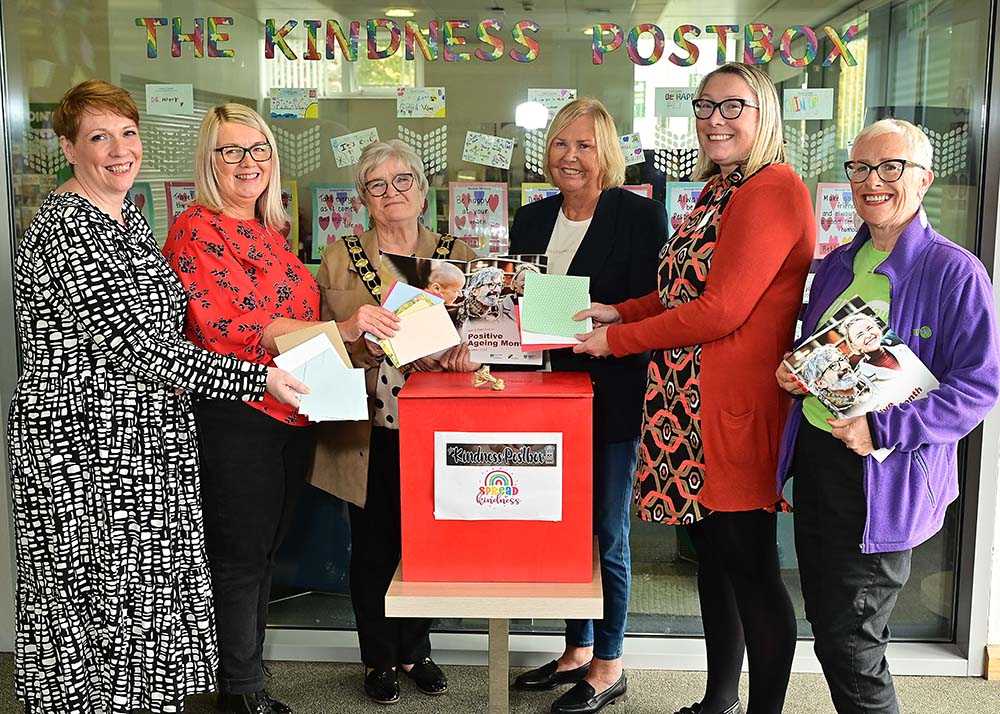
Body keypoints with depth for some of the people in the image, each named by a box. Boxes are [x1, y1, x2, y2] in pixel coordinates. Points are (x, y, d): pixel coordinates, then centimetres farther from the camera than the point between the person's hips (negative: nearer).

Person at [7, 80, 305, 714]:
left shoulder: (130, 216, 11)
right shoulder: (63, 231, -18)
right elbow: (136, 342, -24)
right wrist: (258, 379, -21)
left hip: (149, 444, 9)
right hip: (82, 450, -8)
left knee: (148, 596, 15)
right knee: (94, 598, 4)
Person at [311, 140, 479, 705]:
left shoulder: (457, 254, 7)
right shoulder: (341, 257, 5)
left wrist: (463, 349, -17)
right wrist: (360, 339, -18)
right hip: (369, 430, -1)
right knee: (373, 546, 7)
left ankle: (415, 652, 29)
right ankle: (379, 659, 25)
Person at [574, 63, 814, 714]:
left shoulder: (775, 190, -15)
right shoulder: (721, 191, 17)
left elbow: (721, 309, -21)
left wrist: (617, 340, -12)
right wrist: (624, 312, 7)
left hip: (739, 411, -10)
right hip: (693, 406, 10)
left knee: (751, 568, 2)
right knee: (713, 554, 18)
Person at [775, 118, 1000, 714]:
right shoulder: (837, 265, 11)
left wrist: (884, 428, -22)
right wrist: (791, 369, 1)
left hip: (885, 477, -7)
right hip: (815, 457, 7)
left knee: (850, 643, 1)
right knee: (828, 625, 16)